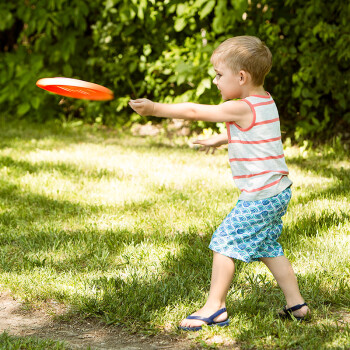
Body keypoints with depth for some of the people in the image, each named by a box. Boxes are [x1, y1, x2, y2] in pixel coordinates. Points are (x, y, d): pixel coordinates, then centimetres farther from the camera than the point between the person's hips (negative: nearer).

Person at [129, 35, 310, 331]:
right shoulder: (264, 102, 9)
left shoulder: (242, 109, -18)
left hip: (260, 196, -10)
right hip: (277, 194, 10)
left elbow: (195, 112, -14)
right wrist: (220, 140, 32)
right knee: (267, 248, 19)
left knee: (225, 242, -4)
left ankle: (215, 307, 1)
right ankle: (296, 304, 22)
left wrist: (155, 109, -8)